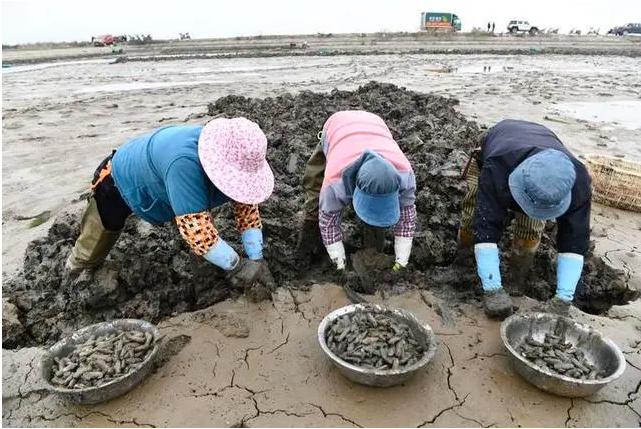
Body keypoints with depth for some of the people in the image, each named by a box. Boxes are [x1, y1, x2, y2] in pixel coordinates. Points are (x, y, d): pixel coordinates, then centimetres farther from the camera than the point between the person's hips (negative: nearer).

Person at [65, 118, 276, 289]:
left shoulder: (232, 161, -25)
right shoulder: (185, 163, -48)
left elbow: (247, 208, -18)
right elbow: (196, 230, -49)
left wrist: (256, 259, -25)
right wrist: (237, 266, -39)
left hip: (158, 187, 6)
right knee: (89, 255, 7)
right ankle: (71, 272, 39)